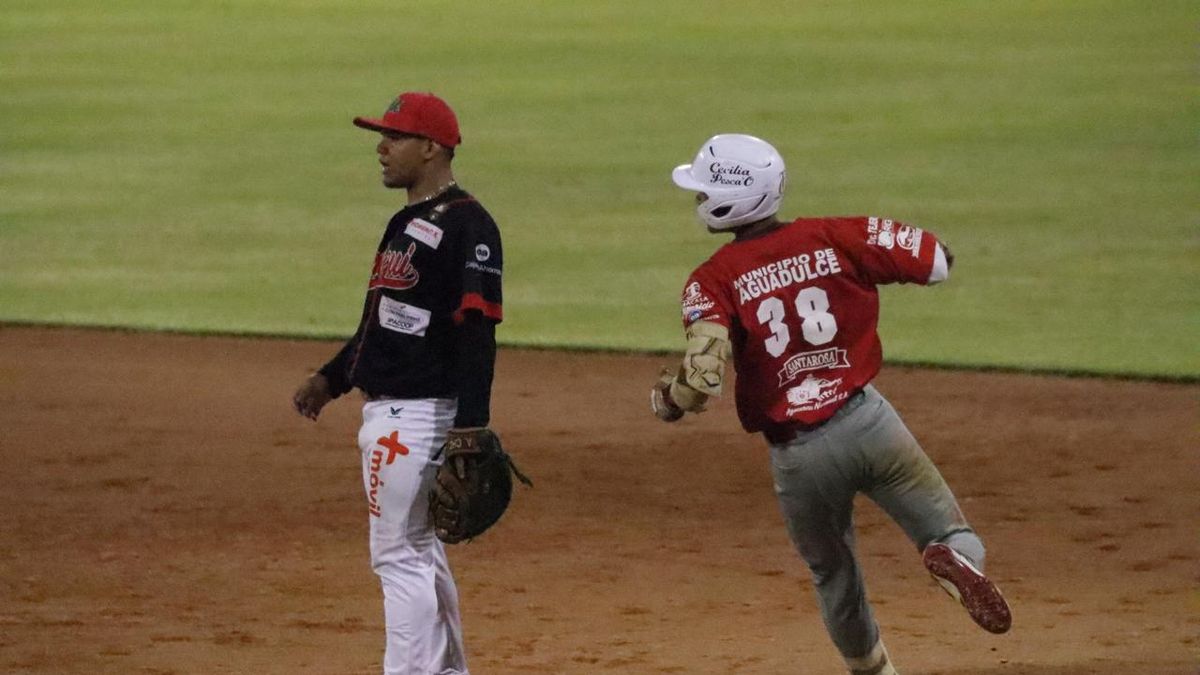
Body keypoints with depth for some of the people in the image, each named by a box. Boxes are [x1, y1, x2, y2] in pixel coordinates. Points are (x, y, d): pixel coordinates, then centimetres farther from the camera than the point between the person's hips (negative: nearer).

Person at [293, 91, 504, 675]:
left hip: (421, 416, -11)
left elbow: (477, 332, -21)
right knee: (418, 550, 17)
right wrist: (331, 378, 15)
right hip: (386, 410, 11)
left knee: (398, 555, -10)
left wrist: (470, 425, -26)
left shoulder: (466, 227, -15)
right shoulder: (406, 224, 16)